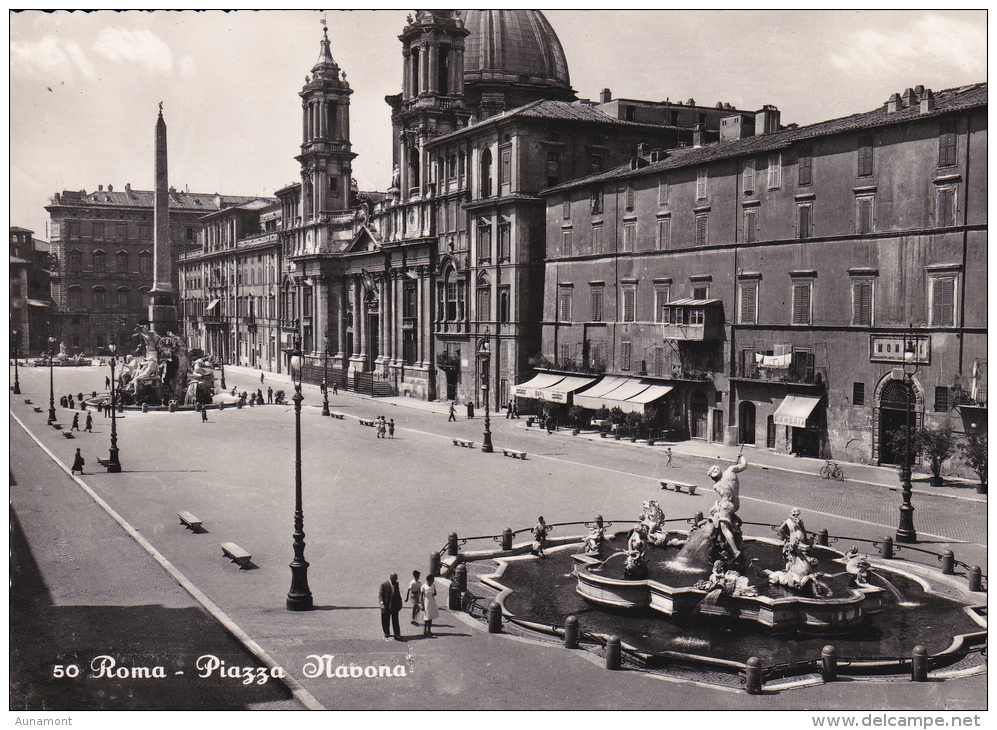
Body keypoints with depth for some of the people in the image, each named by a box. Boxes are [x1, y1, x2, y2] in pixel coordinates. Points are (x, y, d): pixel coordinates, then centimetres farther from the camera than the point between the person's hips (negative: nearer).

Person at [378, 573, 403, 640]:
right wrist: (382, 604, -21)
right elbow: (380, 594, -10)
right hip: (386, 606, -3)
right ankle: (386, 633, 29)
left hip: (395, 606, 3)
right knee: (385, 621, 10)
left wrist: (400, 602, 17)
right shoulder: (384, 584, -10)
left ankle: (397, 635, -1)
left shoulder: (396, 583, 7)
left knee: (395, 621, -1)